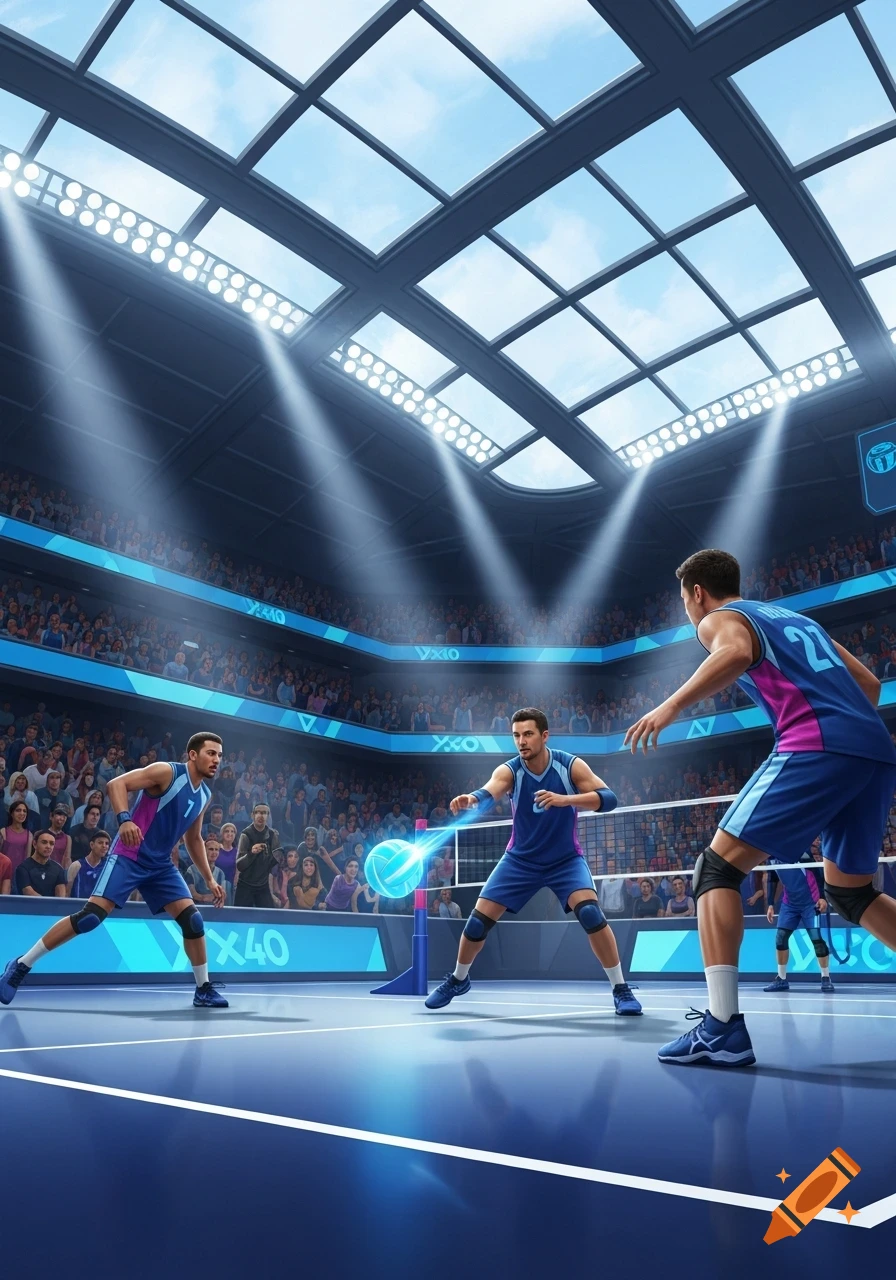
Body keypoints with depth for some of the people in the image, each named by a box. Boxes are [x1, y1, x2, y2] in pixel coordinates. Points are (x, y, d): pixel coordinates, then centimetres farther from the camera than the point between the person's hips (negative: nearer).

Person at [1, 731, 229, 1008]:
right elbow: (115, 784, -22)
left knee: (193, 920, -4)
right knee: (91, 916, -16)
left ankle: (203, 990, 10)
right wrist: (124, 819, -39)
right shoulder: (166, 772, -13)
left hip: (161, 865, 6)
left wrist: (210, 879, 18)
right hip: (128, 857, -6)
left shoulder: (204, 795, 8)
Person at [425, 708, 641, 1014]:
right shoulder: (509, 771, -17)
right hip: (520, 860, 1)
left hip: (566, 859, -1)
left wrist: (564, 799, -41)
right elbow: (488, 794, -38)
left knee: (590, 912, -25)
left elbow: (608, 798, -25)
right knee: (478, 921, -2)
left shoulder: (571, 765, -17)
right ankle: (458, 980, 26)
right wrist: (470, 800, -62)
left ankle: (620, 989, -6)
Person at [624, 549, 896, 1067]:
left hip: (816, 748, -8)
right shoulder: (796, 618, 31)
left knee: (718, 867, -4)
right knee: (851, 893, 22)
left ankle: (722, 1026, -14)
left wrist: (672, 705, -18)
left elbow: (736, 654, -16)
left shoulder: (720, 618, 10)